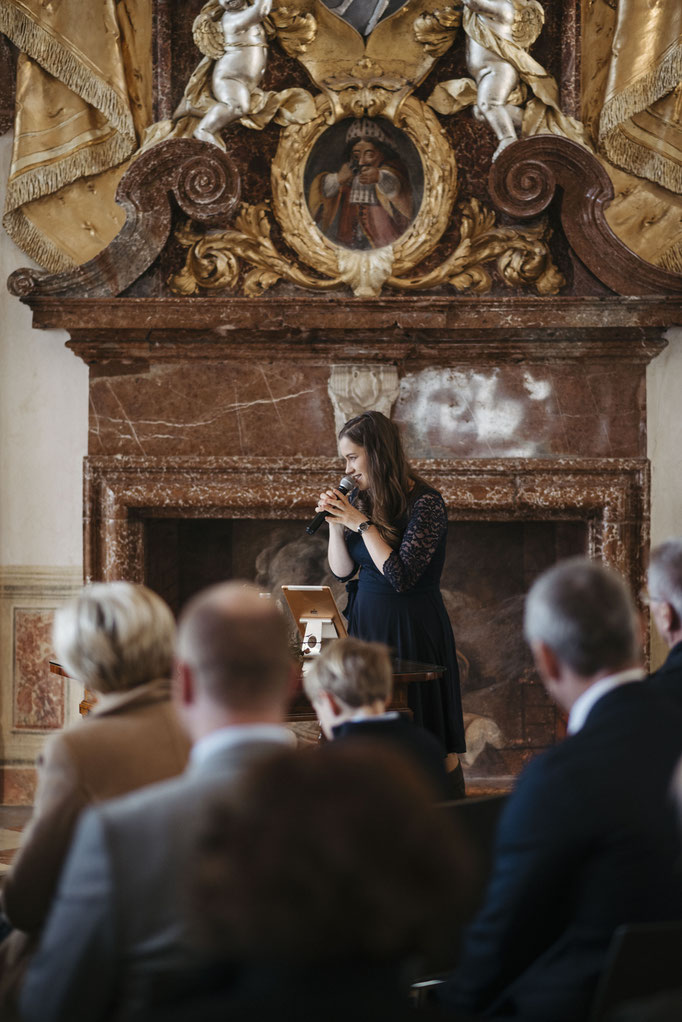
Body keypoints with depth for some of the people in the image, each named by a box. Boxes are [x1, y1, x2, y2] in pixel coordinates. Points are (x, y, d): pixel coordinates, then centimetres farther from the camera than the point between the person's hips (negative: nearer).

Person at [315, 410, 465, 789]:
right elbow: (342, 570, 10)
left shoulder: (425, 503, -13)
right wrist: (336, 523, -4)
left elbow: (401, 576, -21)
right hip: (366, 623, 7)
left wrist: (362, 523, -17)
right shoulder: (360, 499, 8)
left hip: (412, 628, -7)